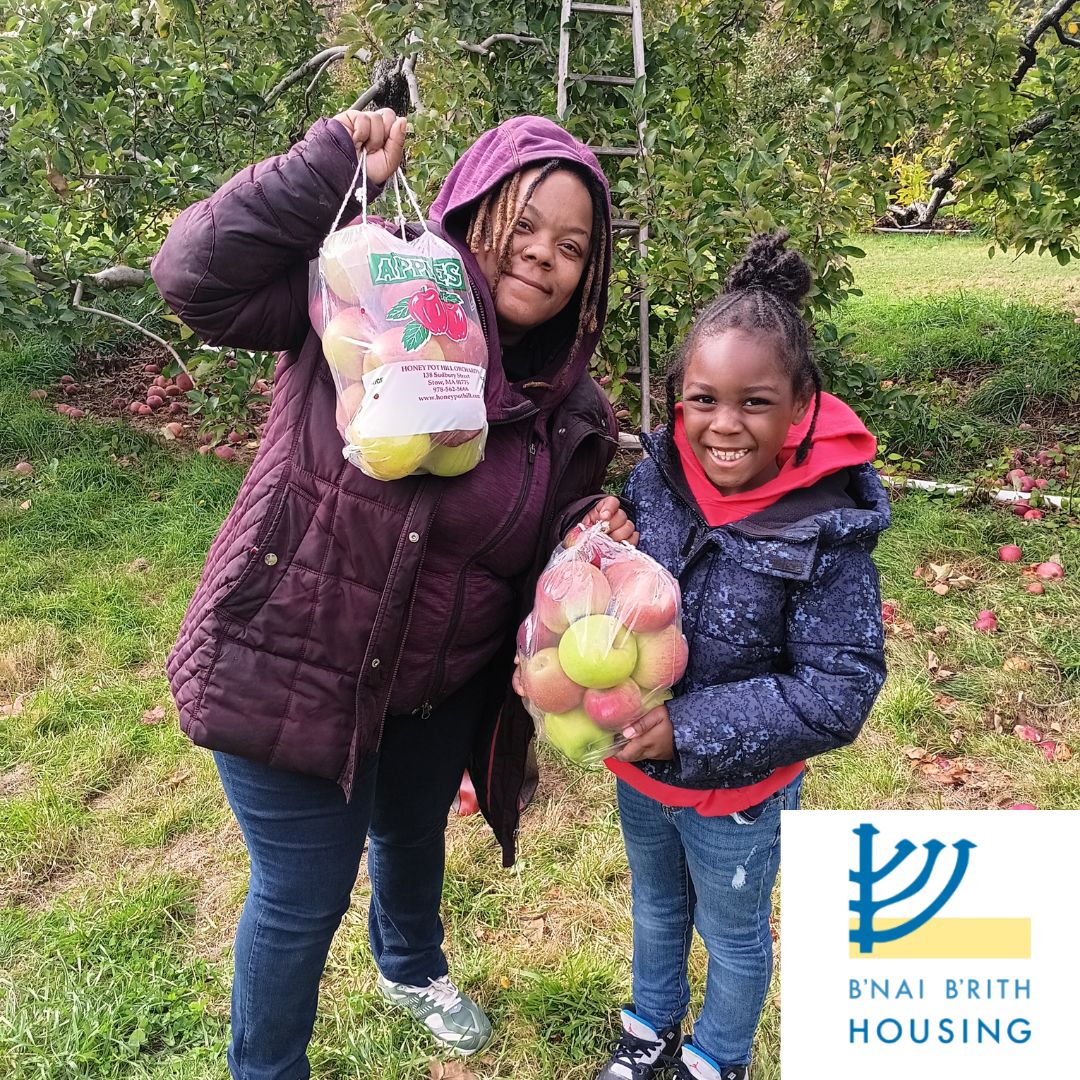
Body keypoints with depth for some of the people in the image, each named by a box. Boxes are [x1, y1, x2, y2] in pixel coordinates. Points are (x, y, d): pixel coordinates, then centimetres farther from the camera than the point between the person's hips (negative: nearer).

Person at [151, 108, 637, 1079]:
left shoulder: (572, 413, -2)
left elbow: (544, 560, 9)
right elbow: (197, 274, -26)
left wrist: (591, 535, -14)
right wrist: (331, 165, -30)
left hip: (444, 693, 6)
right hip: (292, 671, -5)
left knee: (414, 836, 31)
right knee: (305, 891, 11)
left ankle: (412, 968, 66)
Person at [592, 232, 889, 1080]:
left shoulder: (826, 531, -27)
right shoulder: (662, 478, -14)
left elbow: (840, 691, -23)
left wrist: (690, 728, -28)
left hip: (737, 792, -4)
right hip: (639, 765, 5)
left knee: (733, 932, 23)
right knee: (656, 905, 29)